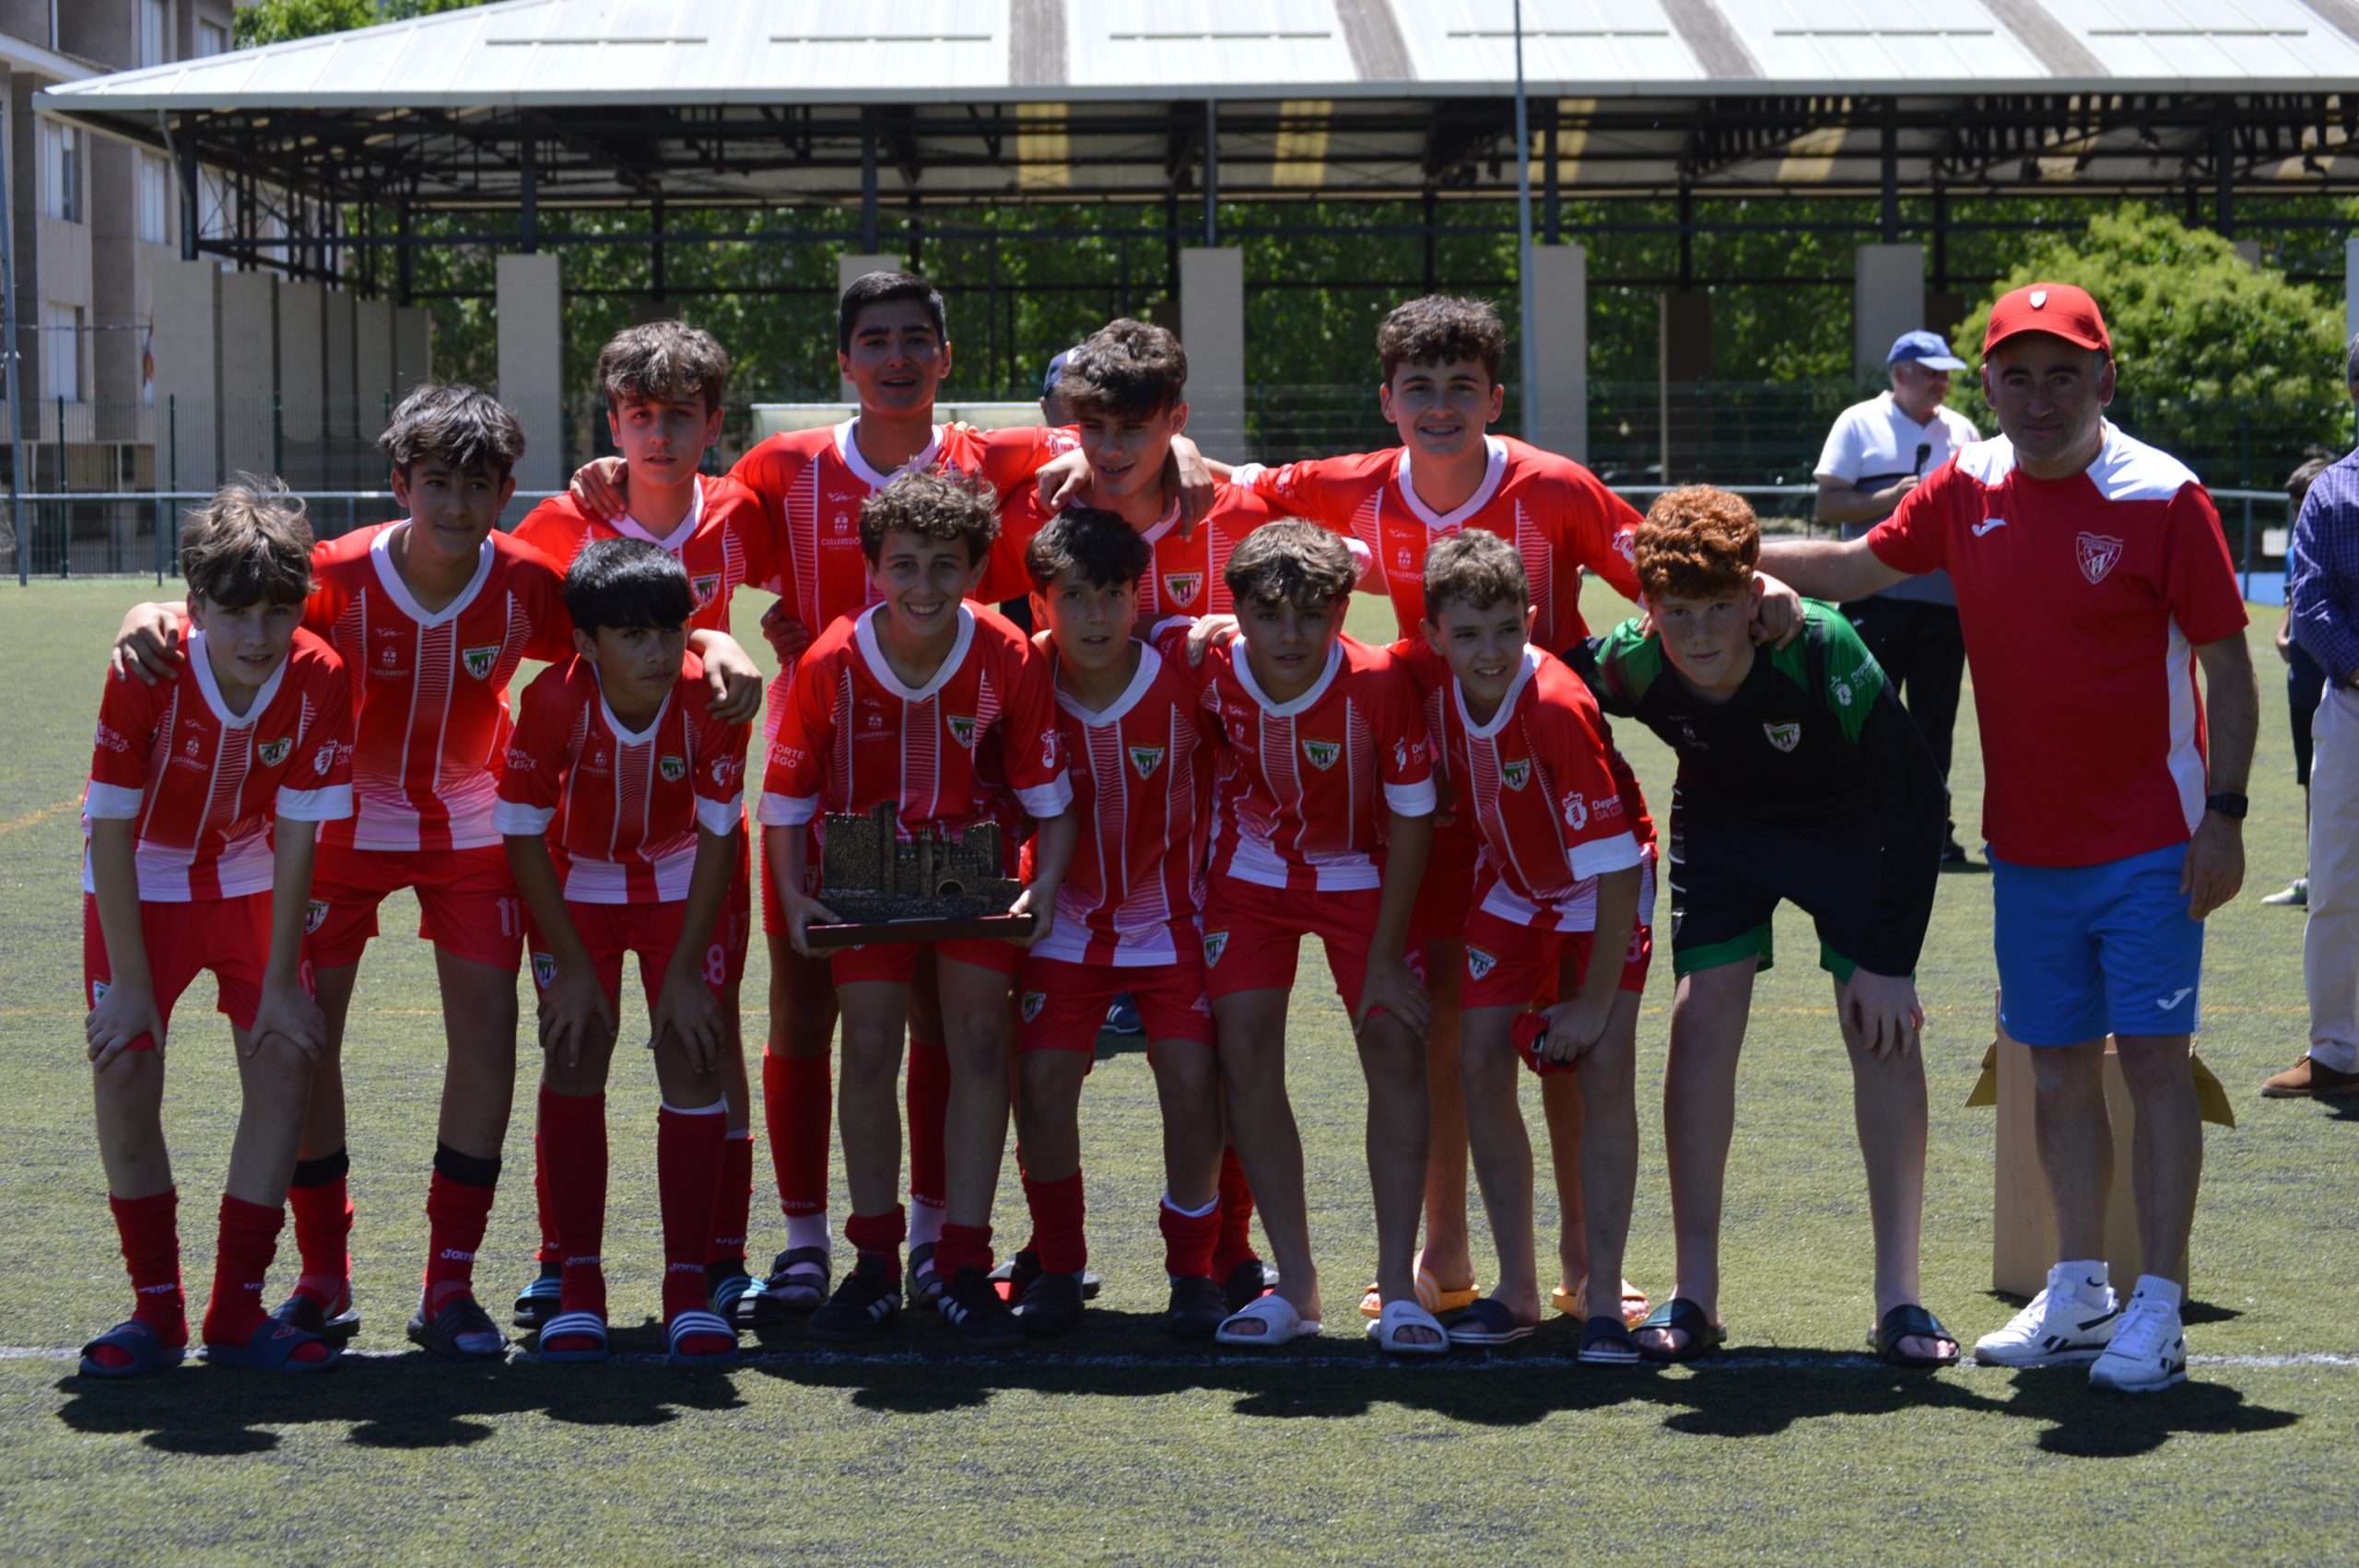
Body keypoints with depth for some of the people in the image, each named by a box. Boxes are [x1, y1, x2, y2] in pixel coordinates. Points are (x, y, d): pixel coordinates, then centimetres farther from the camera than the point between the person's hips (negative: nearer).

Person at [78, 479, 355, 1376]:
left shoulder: (319, 681, -24)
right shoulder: (146, 673, -28)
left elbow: (297, 838, -16)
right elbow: (111, 830, -21)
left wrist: (282, 981, -14)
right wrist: (130, 984, -20)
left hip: (250, 881, 2)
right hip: (141, 879, -1)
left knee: (284, 1061, -10)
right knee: (124, 1070, -12)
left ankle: (237, 1312, 0)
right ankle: (157, 1311, 2)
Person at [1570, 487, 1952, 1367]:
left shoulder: (1820, 650, -36)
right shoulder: (1630, 667, -28)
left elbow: (1915, 798, -27)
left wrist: (1888, 957, -26)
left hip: (1849, 827, -2)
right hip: (1722, 825, 2)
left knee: (1883, 1028, -12)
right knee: (1702, 1020, -10)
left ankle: (1899, 1297, -5)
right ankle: (1695, 1297, -2)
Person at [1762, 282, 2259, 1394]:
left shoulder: (2163, 498, -10)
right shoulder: (1967, 492, 3)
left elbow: (2228, 667, -7)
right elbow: (1858, 566, 18)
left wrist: (2224, 815, -13)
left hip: (2149, 843, -5)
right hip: (2027, 842, 5)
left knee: (2152, 1053, -6)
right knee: (2057, 1061, 10)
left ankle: (2157, 1312, -2)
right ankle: (2078, 1294, 22)